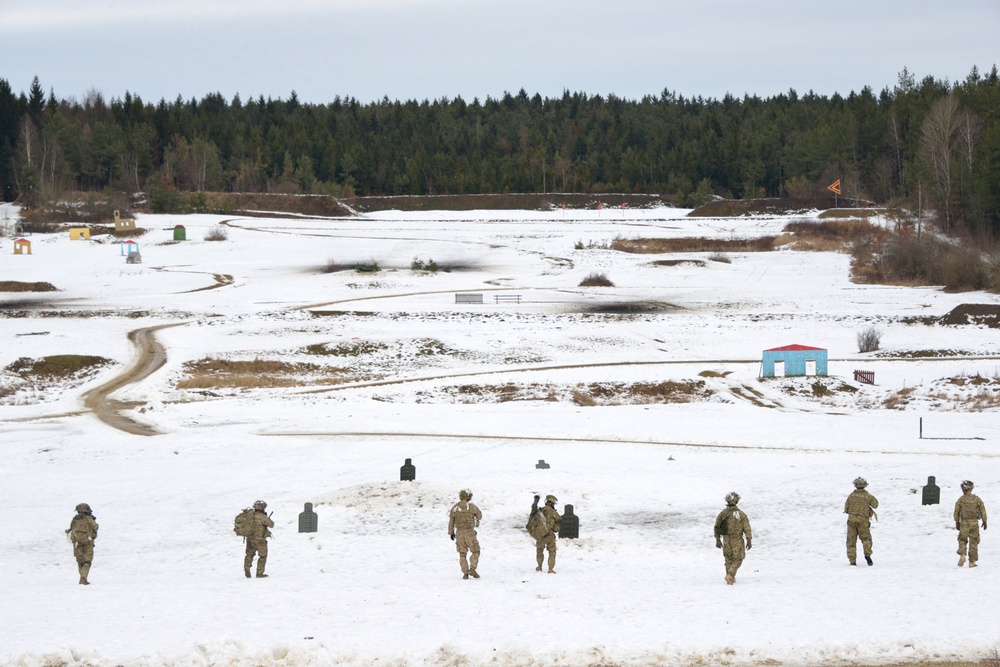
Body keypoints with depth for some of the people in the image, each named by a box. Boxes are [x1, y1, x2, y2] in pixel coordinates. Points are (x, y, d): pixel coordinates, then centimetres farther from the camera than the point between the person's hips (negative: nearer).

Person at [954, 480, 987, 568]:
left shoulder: (961, 499, -3)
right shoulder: (977, 499, -2)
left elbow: (956, 512, 1)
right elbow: (983, 510, -1)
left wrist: (957, 522, 14)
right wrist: (984, 521, 9)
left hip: (964, 523, -1)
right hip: (974, 523, 1)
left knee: (962, 540, 14)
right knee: (973, 542, 7)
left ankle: (962, 555, -10)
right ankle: (971, 562, 7)